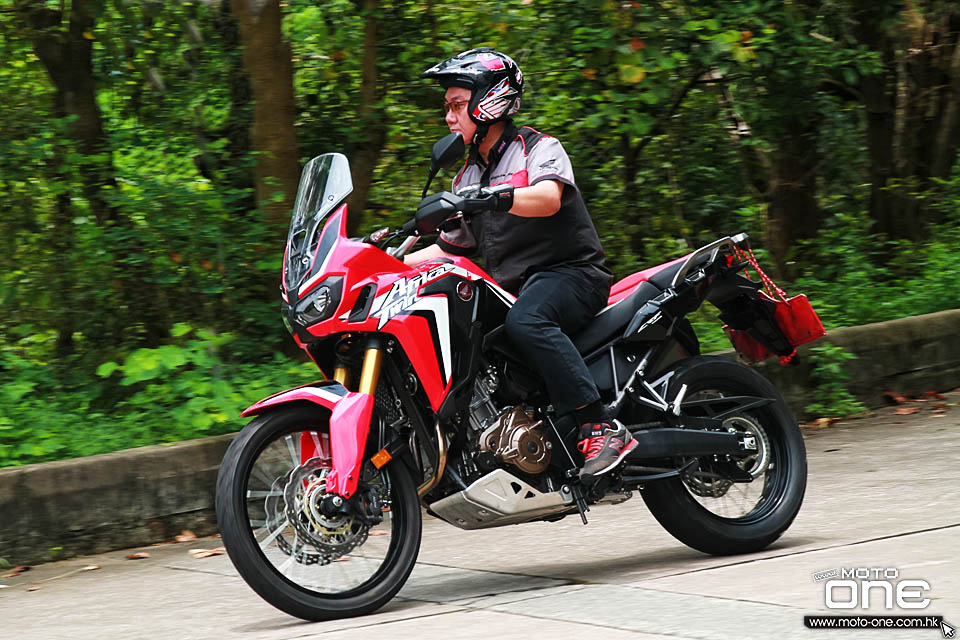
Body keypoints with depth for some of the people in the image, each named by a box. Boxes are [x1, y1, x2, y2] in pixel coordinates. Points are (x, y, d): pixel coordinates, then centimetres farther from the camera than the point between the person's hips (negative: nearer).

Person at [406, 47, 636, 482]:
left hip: (569, 272, -8)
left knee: (525, 320, -39)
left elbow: (548, 198, -23)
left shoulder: (539, 148, -1)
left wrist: (494, 197, -41)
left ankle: (603, 429, -42)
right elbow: (451, 248, 26)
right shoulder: (467, 178, 22)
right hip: (509, 288, 8)